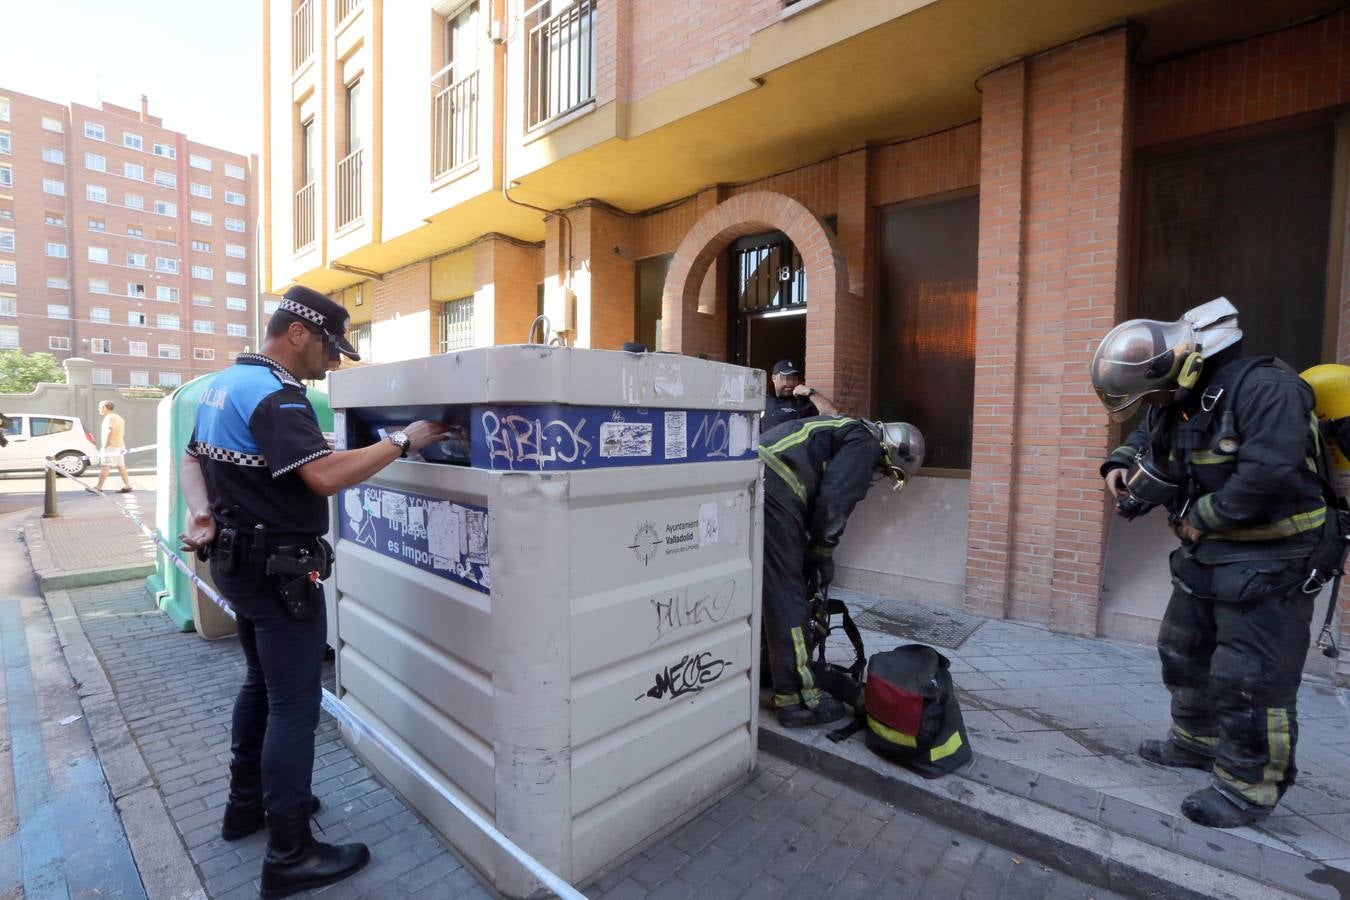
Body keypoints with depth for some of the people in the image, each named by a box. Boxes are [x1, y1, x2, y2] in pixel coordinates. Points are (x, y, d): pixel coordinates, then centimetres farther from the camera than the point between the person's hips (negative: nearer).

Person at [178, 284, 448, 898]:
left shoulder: (223, 383, 11)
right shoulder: (275, 394, -22)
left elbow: (192, 458, 17)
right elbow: (326, 475, -33)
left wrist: (201, 514, 3)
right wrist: (405, 440, -27)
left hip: (239, 560, 10)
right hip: (278, 568, -10)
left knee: (261, 683, 23)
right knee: (294, 704, -1)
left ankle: (246, 803, 39)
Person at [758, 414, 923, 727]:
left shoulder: (845, 430, 30)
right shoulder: (865, 443, 1)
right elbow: (834, 501, -11)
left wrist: (814, 554, 27)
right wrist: (824, 556, 2)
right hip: (772, 493, -10)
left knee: (769, 587, 23)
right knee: (788, 599, -2)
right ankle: (798, 700, 9)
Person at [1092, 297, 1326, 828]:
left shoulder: (1264, 387, -22)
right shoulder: (1176, 398, 5)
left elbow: (1268, 474, -31)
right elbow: (1147, 439, 22)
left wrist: (1204, 517, -19)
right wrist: (1121, 464, 1)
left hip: (1268, 561, -9)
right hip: (1206, 554, 9)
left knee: (1248, 677, -2)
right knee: (1184, 651, 19)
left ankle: (1248, 788, 13)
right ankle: (1197, 740, 37)